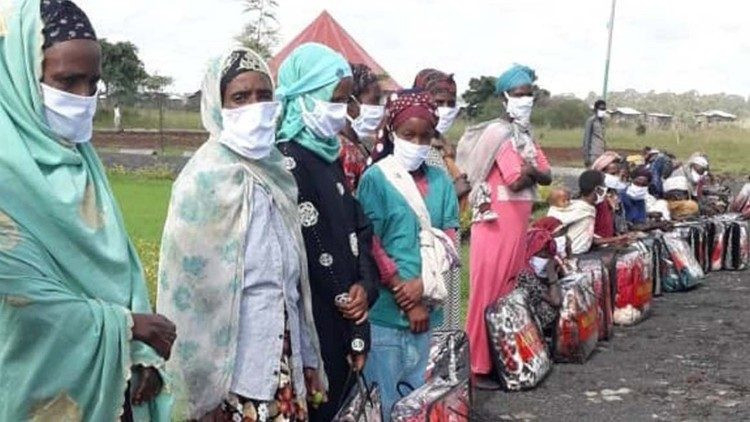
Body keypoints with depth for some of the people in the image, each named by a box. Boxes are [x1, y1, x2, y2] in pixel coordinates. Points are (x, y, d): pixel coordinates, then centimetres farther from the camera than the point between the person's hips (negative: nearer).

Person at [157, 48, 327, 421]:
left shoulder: (275, 173, 7)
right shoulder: (206, 179, -11)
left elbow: (294, 275, 10)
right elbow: (191, 284, -13)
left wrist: (308, 358, 11)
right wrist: (204, 385, -14)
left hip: (284, 361, 6)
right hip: (234, 365, -6)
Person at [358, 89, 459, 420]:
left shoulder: (440, 180, 7)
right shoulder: (375, 179, -7)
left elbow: (449, 241, 3)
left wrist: (425, 284, -13)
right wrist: (407, 300, -12)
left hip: (429, 309, 5)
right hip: (386, 310, -4)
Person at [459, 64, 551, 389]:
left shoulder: (526, 134, 16)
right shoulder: (500, 133, -12)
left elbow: (547, 176, 10)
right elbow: (517, 181, -20)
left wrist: (529, 170, -9)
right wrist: (529, 170, -1)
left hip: (518, 222, 9)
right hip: (496, 223, -9)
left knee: (509, 291, 12)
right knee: (488, 293, -5)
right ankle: (477, 366, 1)